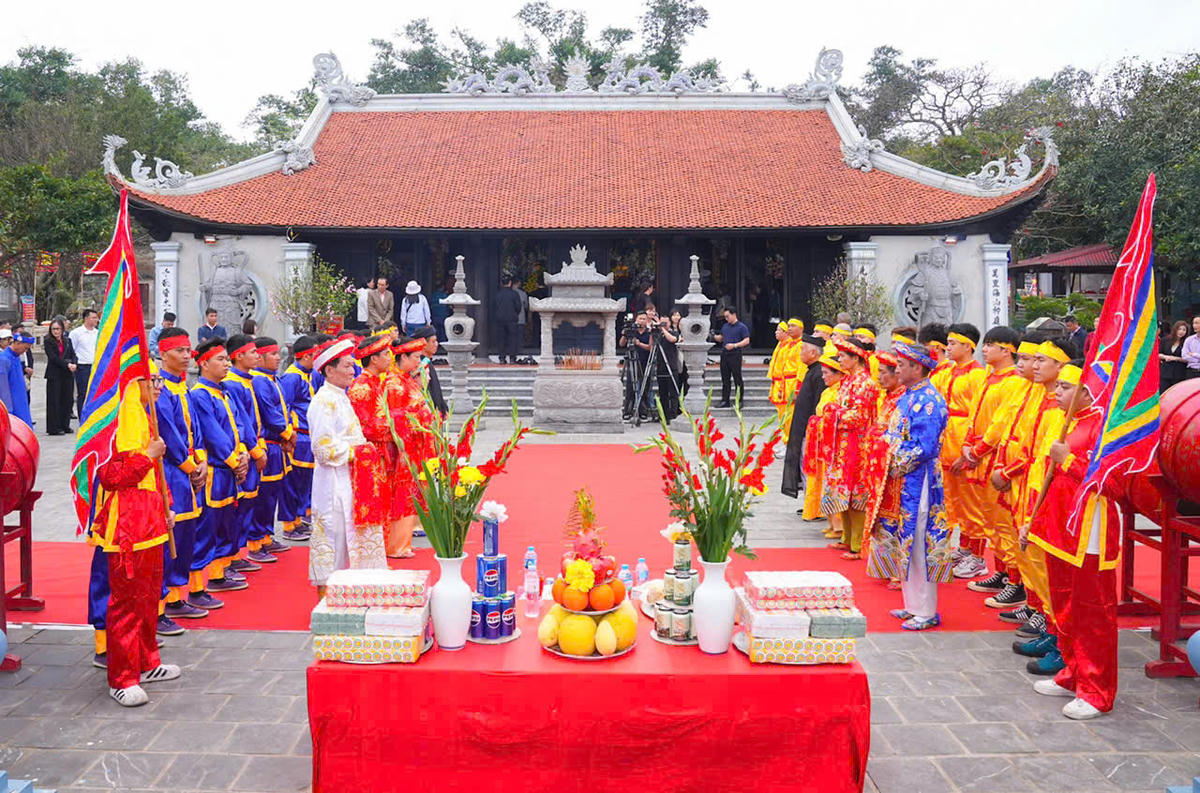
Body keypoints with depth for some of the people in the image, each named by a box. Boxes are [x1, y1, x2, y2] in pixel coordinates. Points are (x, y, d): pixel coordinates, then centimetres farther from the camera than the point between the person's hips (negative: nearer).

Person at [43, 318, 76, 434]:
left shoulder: (67, 341, 13)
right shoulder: (48, 342, -1)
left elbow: (73, 354, 7)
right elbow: (53, 357, -10)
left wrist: (73, 364, -13)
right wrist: (67, 365, -18)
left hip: (68, 374, 4)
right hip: (54, 375, -4)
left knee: (67, 400, 7)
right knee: (54, 401, -2)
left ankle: (65, 425, 16)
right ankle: (54, 428, 1)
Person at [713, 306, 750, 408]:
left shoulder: (742, 327, -3)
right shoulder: (725, 326, 16)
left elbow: (746, 341, -9)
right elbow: (721, 338, 25)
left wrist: (734, 345, -19)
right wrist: (714, 336, 4)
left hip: (735, 354, -6)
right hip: (724, 354, 6)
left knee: (737, 379, -1)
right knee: (725, 379, 8)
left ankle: (739, 401, 5)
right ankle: (725, 401, 13)